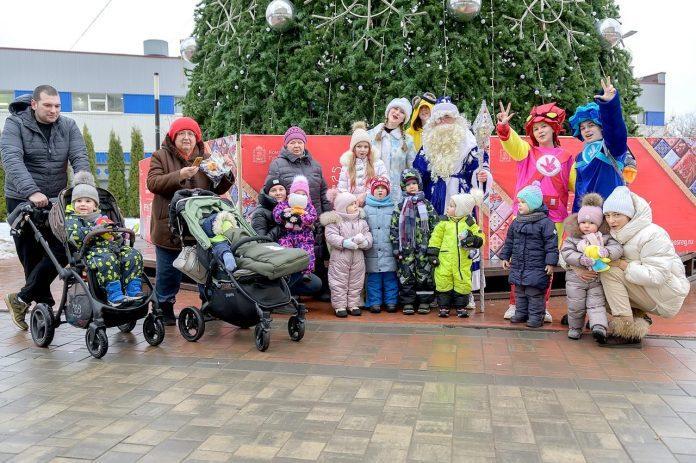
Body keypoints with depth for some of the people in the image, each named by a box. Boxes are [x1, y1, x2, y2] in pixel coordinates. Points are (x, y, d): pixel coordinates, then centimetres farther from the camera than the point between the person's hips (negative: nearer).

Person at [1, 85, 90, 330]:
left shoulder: (68, 126, 3)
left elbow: (79, 158, -7)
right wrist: (31, 191, -36)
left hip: (56, 200, 3)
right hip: (22, 200, -3)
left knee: (62, 250, -5)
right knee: (32, 255, 2)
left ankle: (21, 298, 9)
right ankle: (44, 303, 16)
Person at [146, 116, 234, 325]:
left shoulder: (205, 158, 12)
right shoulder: (161, 156, 4)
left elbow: (217, 190, 11)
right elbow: (152, 182, -11)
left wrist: (226, 174, -8)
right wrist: (178, 175, -24)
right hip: (169, 227, -2)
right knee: (168, 273, 6)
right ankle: (164, 309, 21)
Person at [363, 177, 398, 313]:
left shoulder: (393, 208, 6)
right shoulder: (366, 209, 4)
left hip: (389, 251, 0)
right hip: (372, 252, 0)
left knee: (390, 278, 6)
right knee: (373, 279, 6)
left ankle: (391, 302, 17)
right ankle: (374, 302, 16)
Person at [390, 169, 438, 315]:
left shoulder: (426, 204, 6)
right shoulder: (400, 206, 6)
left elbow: (434, 226, 5)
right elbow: (394, 227, 3)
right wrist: (396, 247, -3)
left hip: (423, 248, 0)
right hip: (406, 249, 0)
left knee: (424, 275, 2)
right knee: (406, 275, 1)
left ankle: (424, 302, 13)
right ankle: (408, 303, 11)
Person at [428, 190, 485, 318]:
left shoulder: (470, 223, 3)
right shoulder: (444, 222, 4)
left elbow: (480, 238, 4)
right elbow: (436, 238, 5)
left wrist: (472, 240, -17)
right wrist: (433, 254, 0)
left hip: (463, 261, 0)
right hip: (445, 259, 0)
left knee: (463, 283, 2)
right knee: (443, 282, 0)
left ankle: (461, 307, 18)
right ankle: (444, 306, 14)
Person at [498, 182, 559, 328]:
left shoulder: (545, 222, -12)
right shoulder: (516, 222, 7)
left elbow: (551, 244, -13)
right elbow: (509, 241, 15)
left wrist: (550, 262, -16)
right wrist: (505, 257, 14)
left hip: (536, 267, -6)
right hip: (518, 266, 6)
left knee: (535, 293, 0)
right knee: (519, 292, 15)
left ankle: (536, 316, 11)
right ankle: (521, 313, 27)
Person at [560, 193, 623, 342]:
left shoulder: (605, 238, 0)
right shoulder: (572, 239, -2)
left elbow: (618, 248, -12)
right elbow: (566, 254, -12)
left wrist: (606, 252, -33)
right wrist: (581, 259, -28)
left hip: (597, 280, 0)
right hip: (576, 278, 0)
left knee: (597, 304, -7)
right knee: (575, 306, 7)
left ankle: (599, 327, -17)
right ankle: (575, 328, 24)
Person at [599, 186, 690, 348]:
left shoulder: (653, 234, -21)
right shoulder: (617, 233, 1)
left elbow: (656, 276, -28)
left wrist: (621, 264, -26)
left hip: (667, 299, -8)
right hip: (648, 296, 8)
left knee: (610, 272, -22)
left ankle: (627, 332, -19)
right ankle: (639, 319, 7)